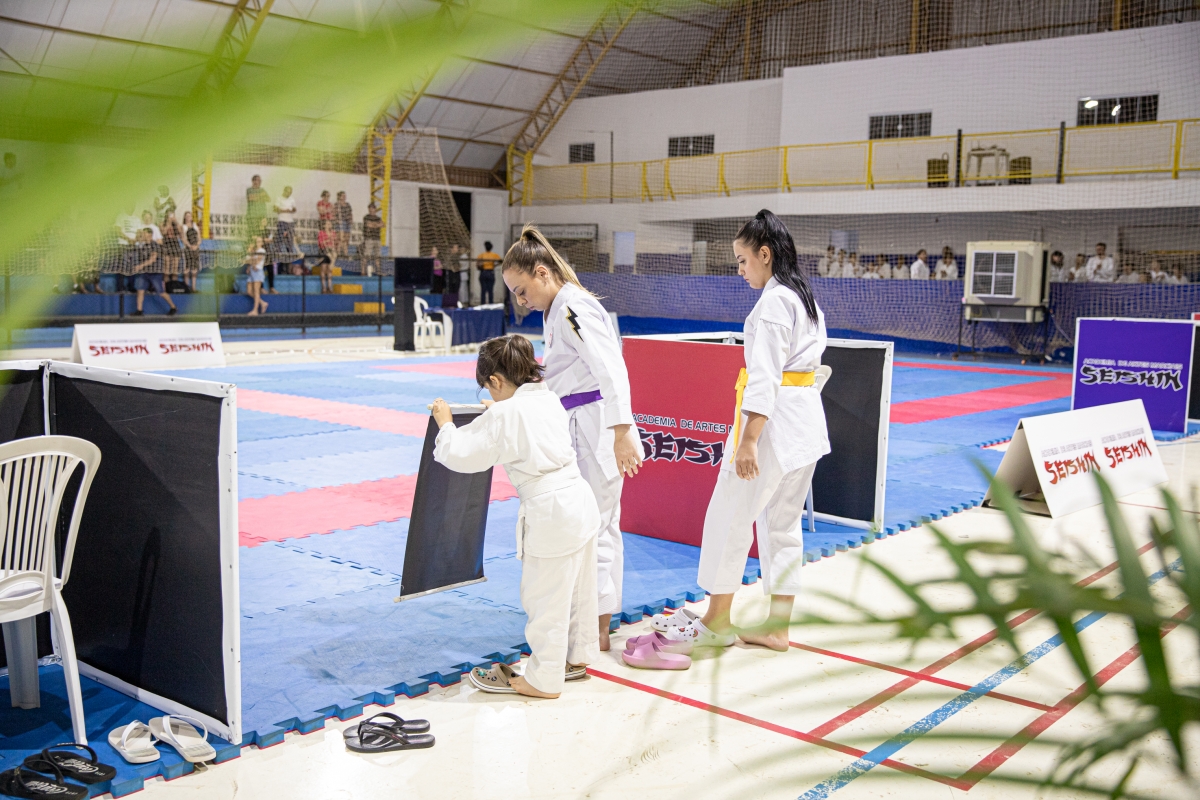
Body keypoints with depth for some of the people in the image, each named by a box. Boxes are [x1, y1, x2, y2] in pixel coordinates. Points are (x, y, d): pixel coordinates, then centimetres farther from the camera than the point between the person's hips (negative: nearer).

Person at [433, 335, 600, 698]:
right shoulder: (550, 400, 8)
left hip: (549, 515, -8)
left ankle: (543, 679, 18)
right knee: (579, 589, 22)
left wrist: (445, 424, 5)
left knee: (545, 599, 5)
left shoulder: (503, 416, -15)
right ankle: (579, 655, 38)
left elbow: (461, 454, -11)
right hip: (580, 501, 9)